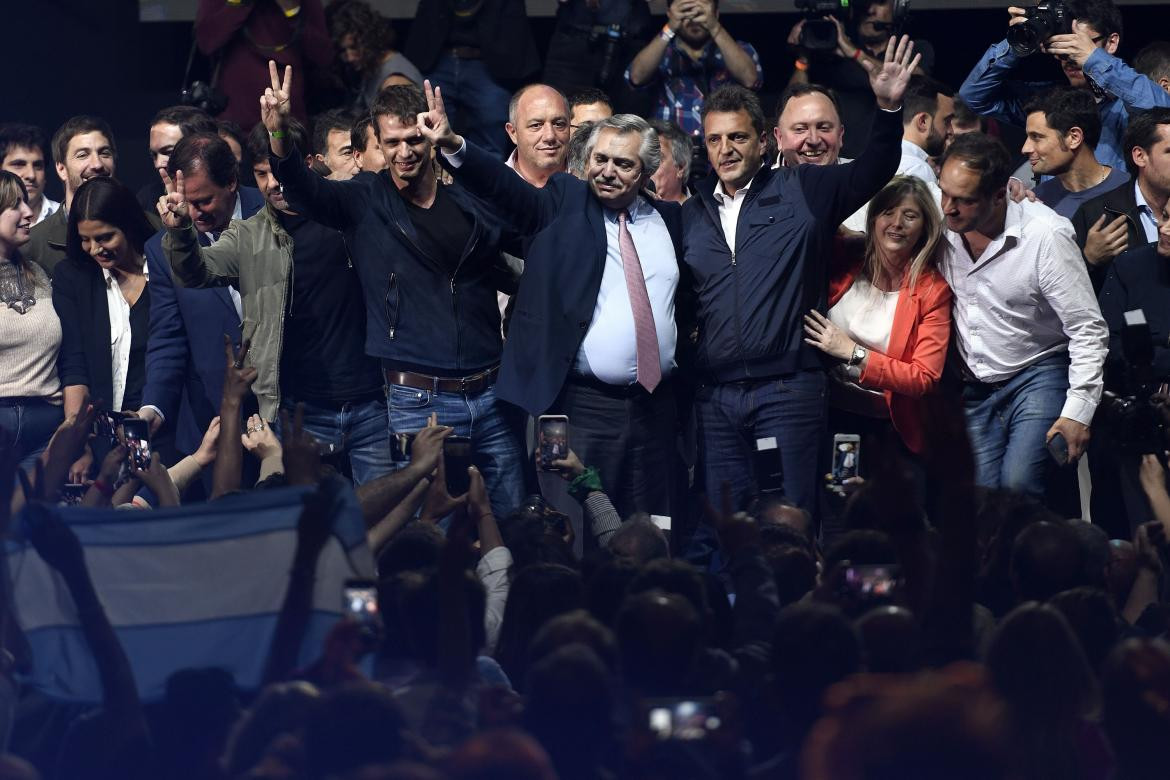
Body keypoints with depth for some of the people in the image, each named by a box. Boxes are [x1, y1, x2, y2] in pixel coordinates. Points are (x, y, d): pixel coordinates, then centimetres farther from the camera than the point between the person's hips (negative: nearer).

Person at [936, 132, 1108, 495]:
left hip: (1038, 374, -5)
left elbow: (1088, 330, -15)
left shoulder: (1045, 235, -19)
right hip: (976, 389, 5)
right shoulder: (943, 225, -6)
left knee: (1018, 484, -24)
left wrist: (1078, 412, -19)